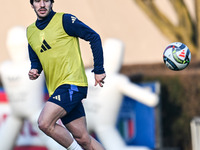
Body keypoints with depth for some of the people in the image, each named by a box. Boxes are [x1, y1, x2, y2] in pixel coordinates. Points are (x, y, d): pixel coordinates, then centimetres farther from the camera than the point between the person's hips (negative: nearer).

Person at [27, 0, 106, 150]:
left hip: (72, 83, -6)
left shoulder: (64, 20, -5)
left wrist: (99, 70, -5)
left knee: (44, 123, -22)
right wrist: (34, 71, 0)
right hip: (56, 88, 6)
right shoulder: (31, 31, 14)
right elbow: (36, 60, 24)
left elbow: (94, 37, -4)